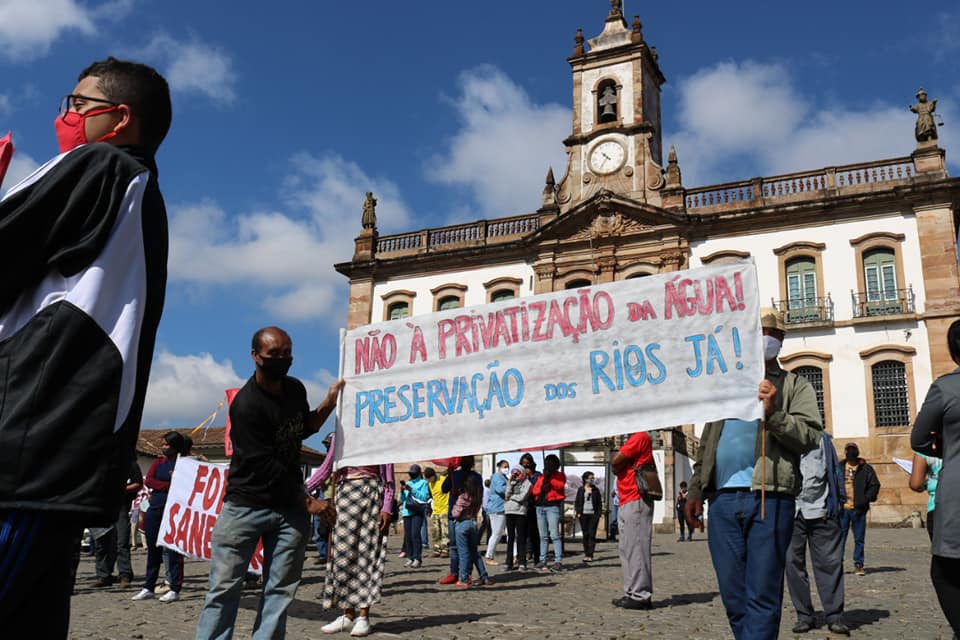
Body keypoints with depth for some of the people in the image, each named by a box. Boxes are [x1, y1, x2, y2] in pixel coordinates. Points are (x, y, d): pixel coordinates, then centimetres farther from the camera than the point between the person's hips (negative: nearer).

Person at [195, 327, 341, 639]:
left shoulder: (296, 388, 6)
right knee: (225, 585, -3)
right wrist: (308, 501, -13)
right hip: (246, 505, -6)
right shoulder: (246, 404, -17)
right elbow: (266, 466, -17)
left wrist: (328, 403, 7)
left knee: (281, 589, 3)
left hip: (291, 507, 6)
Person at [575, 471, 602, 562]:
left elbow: (599, 503, 9)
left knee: (592, 534, -6)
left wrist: (599, 514, -1)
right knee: (585, 535, 2)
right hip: (583, 515, 1)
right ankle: (586, 554, 9)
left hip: (593, 515, -1)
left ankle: (590, 555, -7)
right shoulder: (581, 489, 8)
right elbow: (577, 502, 10)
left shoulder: (596, 490, 7)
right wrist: (578, 513, -1)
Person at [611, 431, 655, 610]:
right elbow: (616, 468, 20)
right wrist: (619, 465, 1)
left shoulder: (640, 437, -8)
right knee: (626, 548, 11)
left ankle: (640, 596, -8)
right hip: (625, 503, 10)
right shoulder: (632, 440, 23)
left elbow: (615, 462, -14)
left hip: (636, 502, -10)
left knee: (636, 548, -9)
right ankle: (632, 593, 15)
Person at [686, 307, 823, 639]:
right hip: (722, 499, 4)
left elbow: (810, 437, -2)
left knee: (762, 595, -4)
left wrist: (774, 413, -16)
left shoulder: (794, 385, 11)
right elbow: (706, 444, 22)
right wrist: (695, 489, 14)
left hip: (770, 497, -4)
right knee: (732, 594, 7)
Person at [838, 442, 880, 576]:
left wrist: (866, 499, -8)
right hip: (842, 509, 1)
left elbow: (875, 485, 4)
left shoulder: (866, 469, 5)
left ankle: (858, 565, 13)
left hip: (858, 510, -1)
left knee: (859, 539, 4)